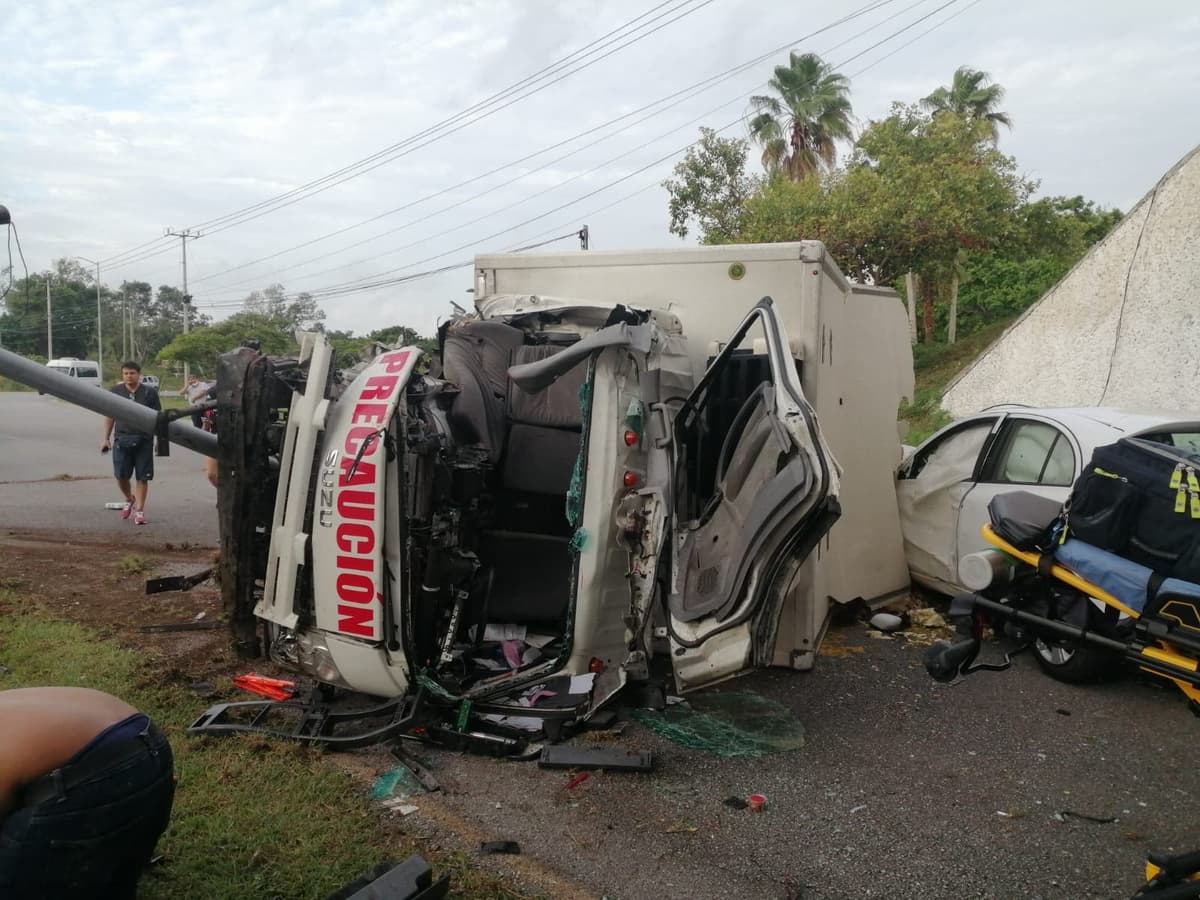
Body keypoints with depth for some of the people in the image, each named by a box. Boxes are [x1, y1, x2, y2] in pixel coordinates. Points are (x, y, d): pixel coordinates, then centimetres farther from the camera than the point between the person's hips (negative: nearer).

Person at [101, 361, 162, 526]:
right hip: (121, 439, 1)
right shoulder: (115, 391, 6)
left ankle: (139, 510, 10)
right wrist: (106, 439, 9)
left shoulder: (149, 392, 1)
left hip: (144, 440, -1)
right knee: (121, 475, 2)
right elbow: (109, 416, 12)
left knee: (142, 477, 1)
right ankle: (129, 499, 31)